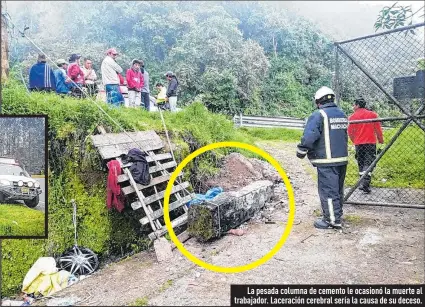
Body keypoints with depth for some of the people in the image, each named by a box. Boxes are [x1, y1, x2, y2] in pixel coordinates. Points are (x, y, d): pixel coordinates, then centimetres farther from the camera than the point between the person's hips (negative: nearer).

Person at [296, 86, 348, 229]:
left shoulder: (319, 115, -13)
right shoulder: (342, 114, 13)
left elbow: (309, 137, -20)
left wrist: (301, 151, -6)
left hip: (327, 161, -8)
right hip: (342, 158, 8)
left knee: (327, 190, 0)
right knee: (338, 189, 17)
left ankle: (332, 220, 5)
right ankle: (337, 216, 29)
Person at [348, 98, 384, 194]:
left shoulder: (352, 117, -1)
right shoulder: (373, 114, 1)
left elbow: (350, 132, 1)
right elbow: (378, 129, 2)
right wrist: (381, 140, 17)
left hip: (358, 144, 1)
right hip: (370, 143, -1)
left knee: (361, 163, 15)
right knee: (369, 163, -2)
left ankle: (363, 183, 20)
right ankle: (365, 185, -13)